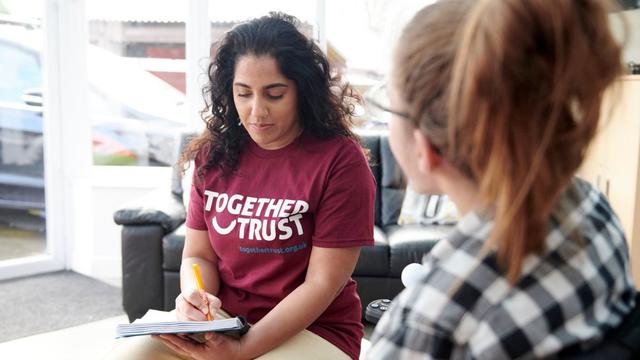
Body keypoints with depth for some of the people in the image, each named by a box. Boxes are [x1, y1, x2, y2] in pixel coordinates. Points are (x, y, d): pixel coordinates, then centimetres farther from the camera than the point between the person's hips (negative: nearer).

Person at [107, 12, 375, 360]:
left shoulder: (340, 160, -13)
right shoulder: (214, 155, 3)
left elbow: (323, 283, -13)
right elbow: (198, 255, 8)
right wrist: (195, 296, -15)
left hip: (313, 329, -4)